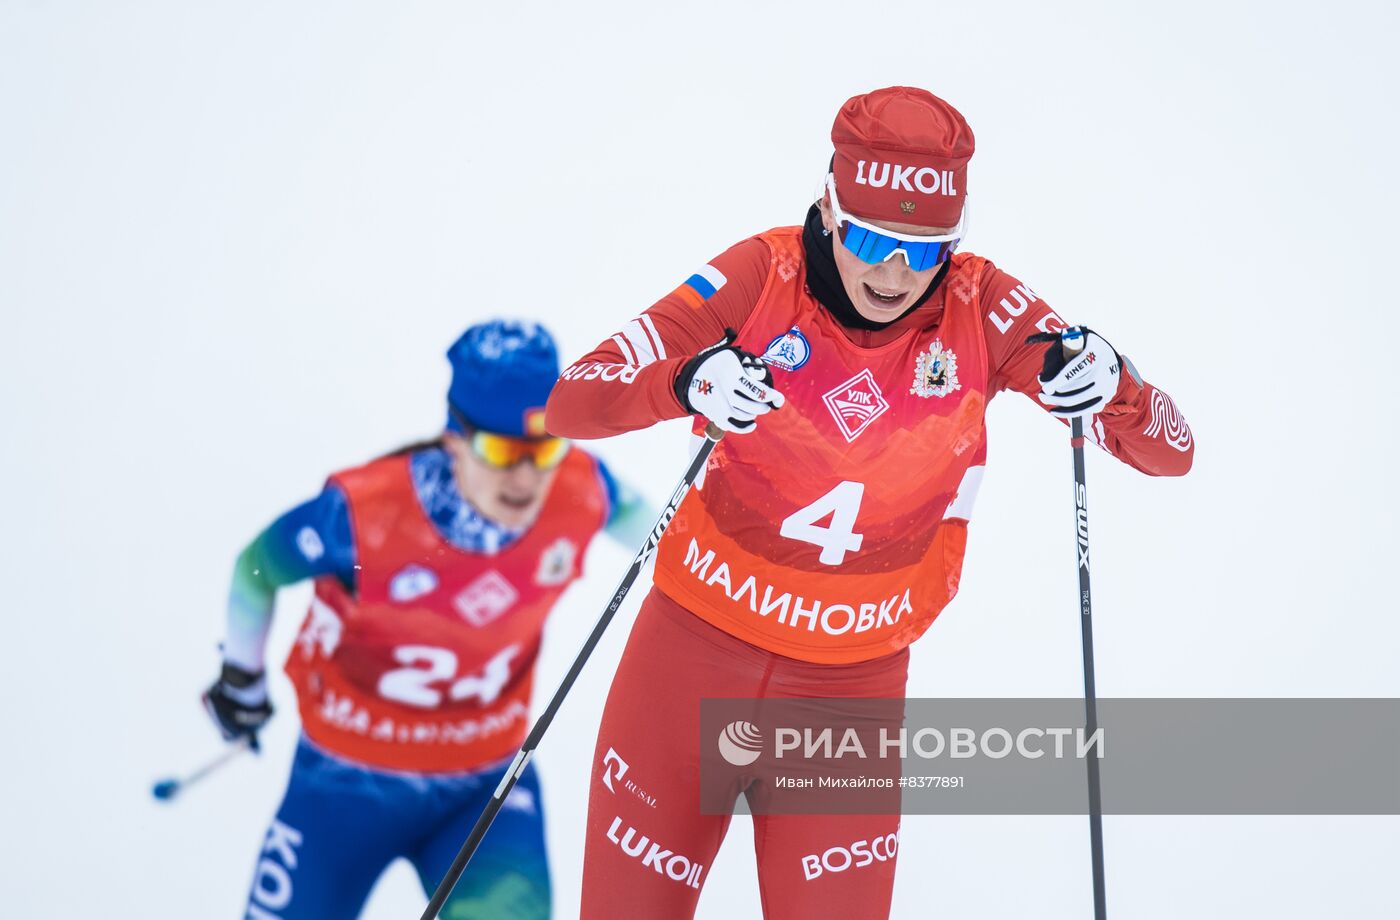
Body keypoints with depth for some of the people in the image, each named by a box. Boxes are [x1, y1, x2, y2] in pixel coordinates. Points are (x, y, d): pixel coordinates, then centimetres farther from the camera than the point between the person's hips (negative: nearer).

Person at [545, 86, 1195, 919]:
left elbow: (1171, 452, -10)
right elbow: (570, 401, -16)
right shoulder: (766, 276, -14)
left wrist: (1111, 384, -32)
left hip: (852, 689, 1)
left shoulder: (980, 310, -11)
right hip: (693, 655, 0)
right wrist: (686, 383, -36)